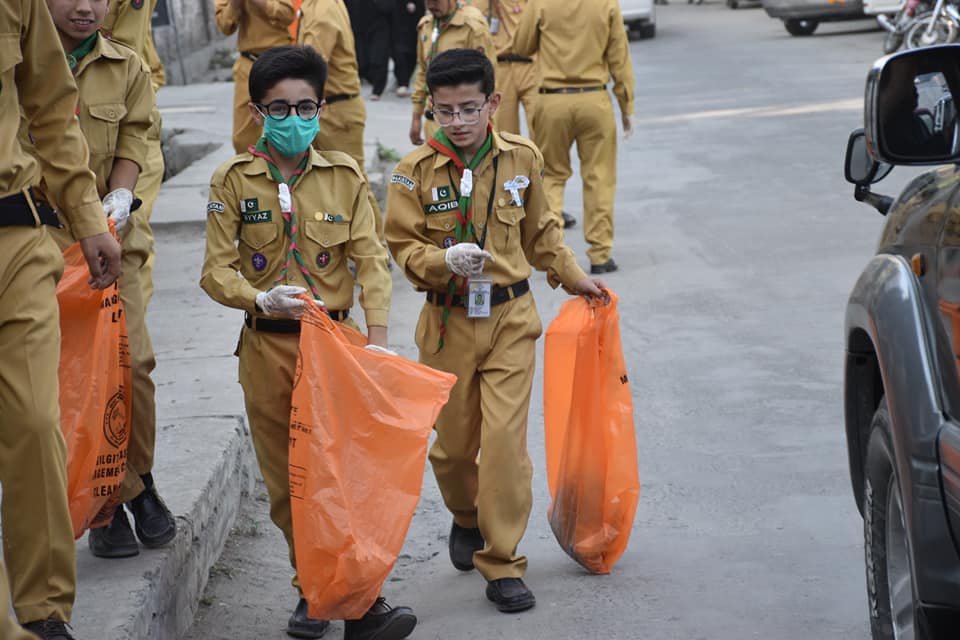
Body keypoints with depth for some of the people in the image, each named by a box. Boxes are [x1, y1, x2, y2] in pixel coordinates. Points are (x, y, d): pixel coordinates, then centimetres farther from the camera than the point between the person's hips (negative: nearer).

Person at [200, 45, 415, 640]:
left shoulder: (345, 175, 3)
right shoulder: (233, 179, 1)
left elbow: (371, 259, -2)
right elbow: (217, 270, -2)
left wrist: (377, 337, -14)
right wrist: (259, 300, -22)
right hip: (268, 346, 1)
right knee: (287, 479, 7)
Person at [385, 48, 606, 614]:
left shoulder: (521, 158, -1)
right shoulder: (416, 171, -8)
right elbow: (405, 247, -7)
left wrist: (572, 276, 20)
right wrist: (445, 259, -25)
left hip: (510, 317, 0)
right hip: (448, 322, 0)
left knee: (506, 438, -8)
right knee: (452, 441, 10)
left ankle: (502, 562, 2)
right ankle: (467, 519, 42)